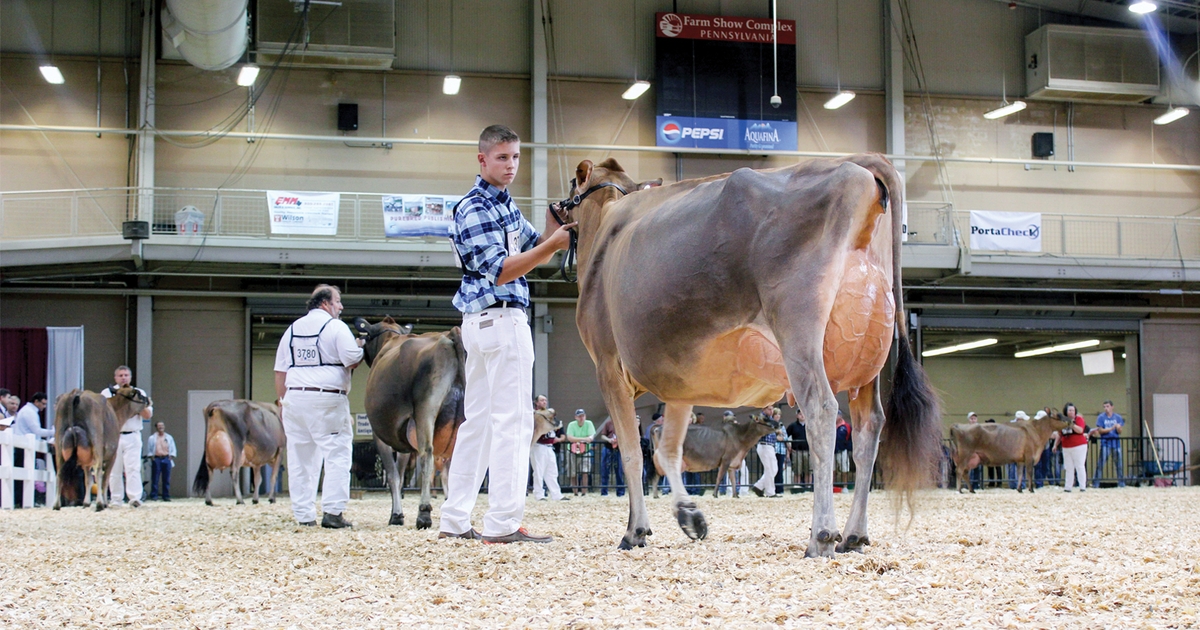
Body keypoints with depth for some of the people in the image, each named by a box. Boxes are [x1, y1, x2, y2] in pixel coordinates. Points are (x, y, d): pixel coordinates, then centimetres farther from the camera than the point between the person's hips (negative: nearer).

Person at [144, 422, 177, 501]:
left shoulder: (169, 437, 14)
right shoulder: (152, 438, 9)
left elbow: (173, 449, 15)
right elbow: (149, 449, 9)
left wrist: (171, 456, 3)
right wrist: (151, 456, -3)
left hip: (166, 459, 2)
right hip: (156, 459, -2)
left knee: (166, 479, 2)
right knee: (155, 479, -4)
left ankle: (166, 496, 6)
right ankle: (153, 495, -1)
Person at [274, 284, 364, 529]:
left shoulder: (293, 329, 16)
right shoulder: (336, 326, -3)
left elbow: (280, 371, 15)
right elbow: (352, 360, -11)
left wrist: (282, 400, 21)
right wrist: (360, 346, 9)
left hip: (295, 398, 6)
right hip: (328, 399, -6)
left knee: (300, 458, 8)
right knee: (337, 453, -2)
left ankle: (304, 515, 10)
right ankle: (333, 512, -9)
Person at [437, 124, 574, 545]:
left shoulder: (504, 203, 17)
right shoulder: (475, 209, -12)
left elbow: (533, 249, 19)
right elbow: (500, 271, -19)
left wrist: (554, 230, -1)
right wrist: (553, 244, -26)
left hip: (482, 321, 10)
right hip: (502, 318, -10)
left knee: (478, 420, 11)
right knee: (512, 420, -10)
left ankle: (454, 520, 15)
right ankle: (503, 523, -11)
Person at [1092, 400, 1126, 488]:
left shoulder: (1118, 417, 8)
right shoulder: (1101, 417, 2)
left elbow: (1119, 432, 4)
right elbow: (1100, 431, -5)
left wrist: (1118, 428, -18)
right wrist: (1111, 428, -14)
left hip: (1116, 441, 2)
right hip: (1105, 442, -2)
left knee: (1119, 462, 4)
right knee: (1100, 462, -7)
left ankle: (1121, 482, 14)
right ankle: (1095, 483, -4)